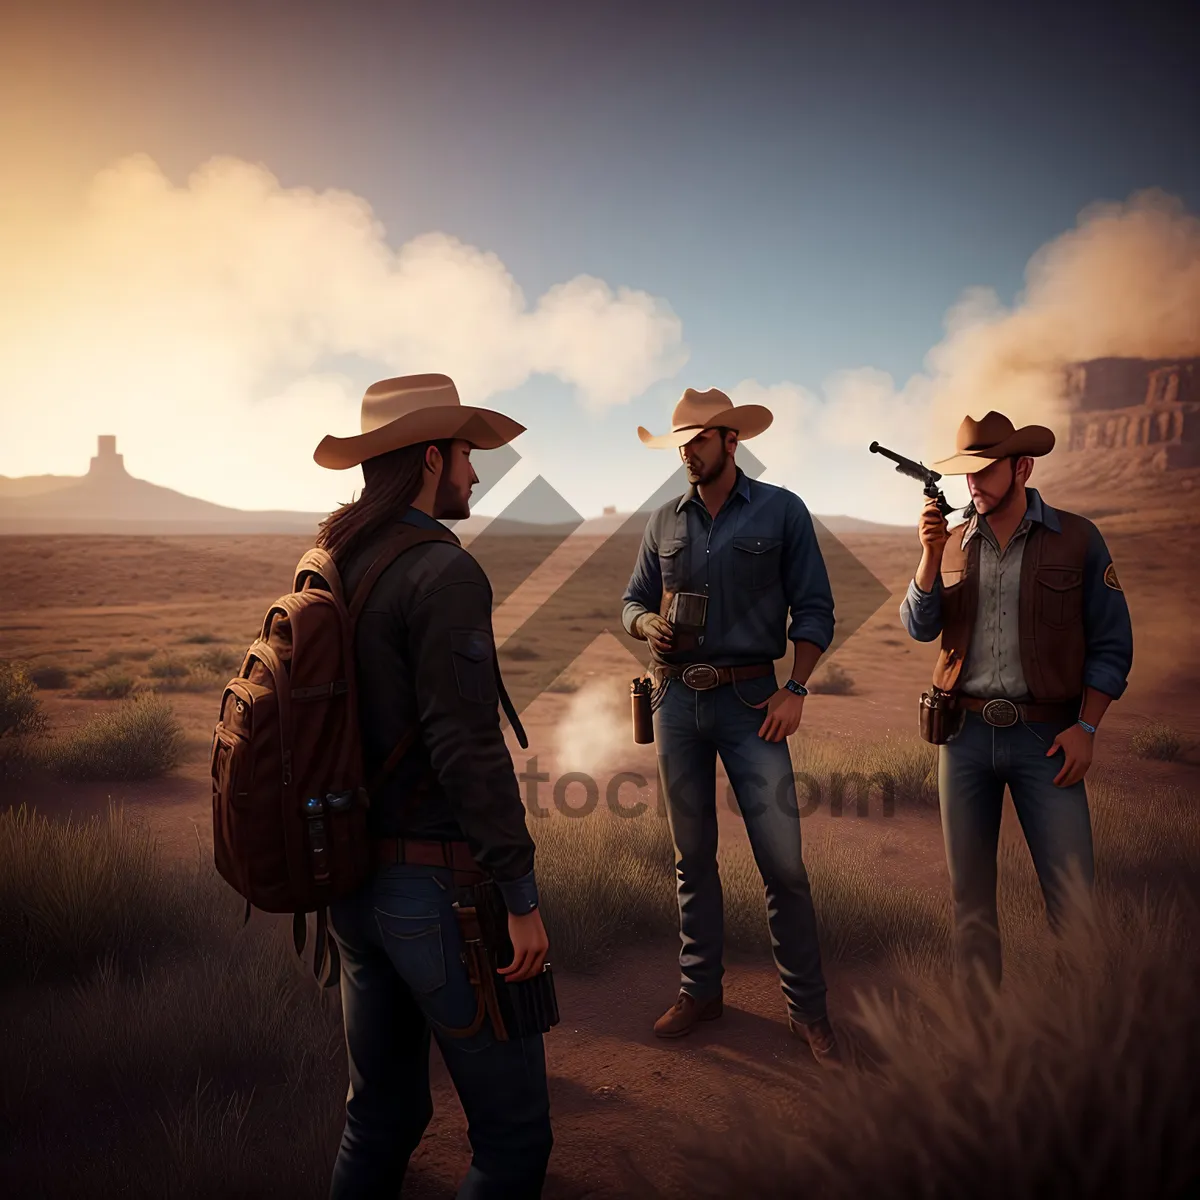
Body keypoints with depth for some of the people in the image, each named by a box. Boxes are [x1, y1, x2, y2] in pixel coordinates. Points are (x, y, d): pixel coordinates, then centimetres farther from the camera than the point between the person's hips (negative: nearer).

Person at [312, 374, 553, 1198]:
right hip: (437, 885, -8)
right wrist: (522, 897, -16)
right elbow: (468, 749, -23)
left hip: (355, 877, 9)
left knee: (383, 1113, 24)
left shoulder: (331, 567, 7)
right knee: (514, 1131, 9)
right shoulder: (445, 574, -18)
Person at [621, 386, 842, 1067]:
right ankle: (701, 990, 27)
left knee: (783, 861, -3)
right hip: (676, 699, 4)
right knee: (693, 853, 12)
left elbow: (814, 609, 0)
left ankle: (809, 1010, 13)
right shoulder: (665, 521, 10)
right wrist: (649, 624, -6)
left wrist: (796, 689, -10)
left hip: (750, 700, -3)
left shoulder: (781, 511, 0)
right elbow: (634, 600, 17)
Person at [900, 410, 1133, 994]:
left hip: (1044, 736, -3)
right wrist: (929, 554, -13)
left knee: (1073, 896, -3)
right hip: (964, 732, 3)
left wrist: (1086, 727, -8)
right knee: (970, 891, 11)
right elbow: (920, 627, 0)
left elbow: (1111, 644, 1)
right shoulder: (953, 541, 9)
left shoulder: (1077, 538, 0)